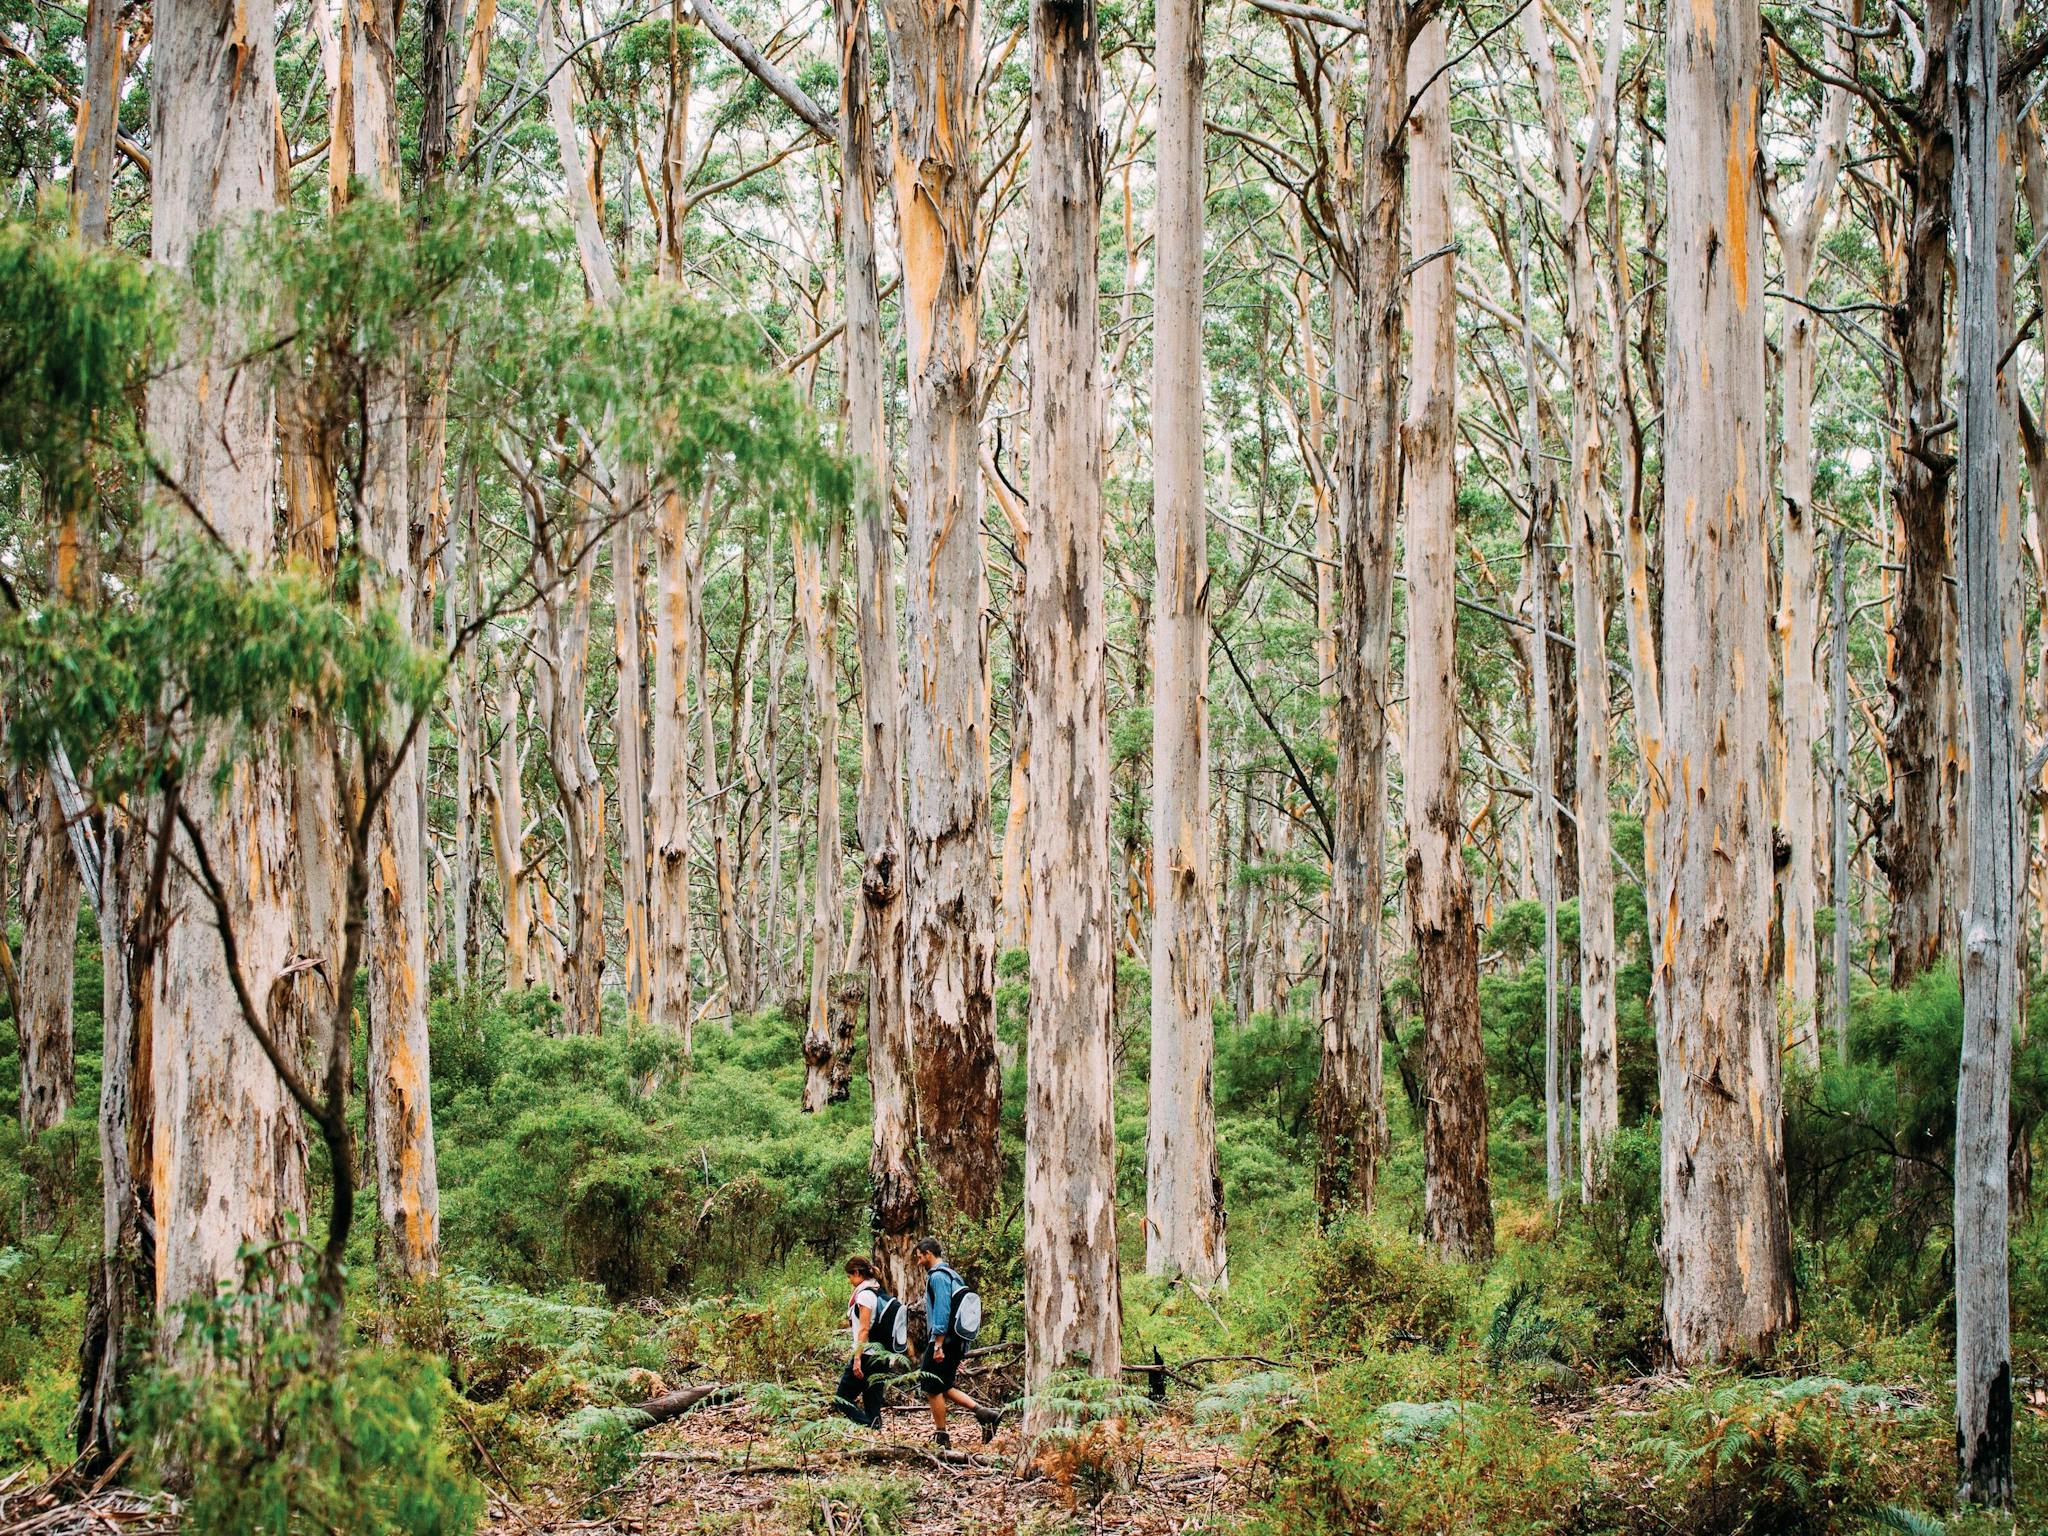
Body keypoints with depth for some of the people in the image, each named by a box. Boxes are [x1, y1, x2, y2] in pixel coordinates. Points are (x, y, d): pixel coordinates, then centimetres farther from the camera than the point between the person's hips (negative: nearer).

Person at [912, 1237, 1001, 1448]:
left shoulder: (938, 1276, -12)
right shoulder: (951, 1275, 19)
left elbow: (942, 1311, -21)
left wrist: (938, 1346, -23)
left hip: (944, 1340, -10)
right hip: (956, 1342, 10)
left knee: (932, 1388, -1)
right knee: (943, 1387, 14)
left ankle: (942, 1438, 4)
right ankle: (984, 1414, 5)